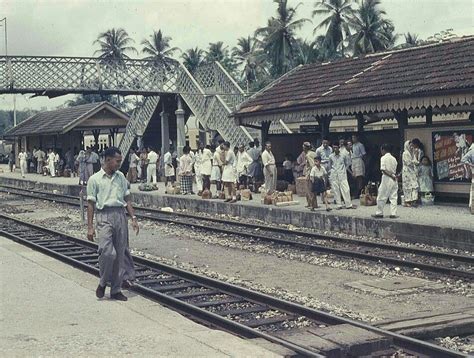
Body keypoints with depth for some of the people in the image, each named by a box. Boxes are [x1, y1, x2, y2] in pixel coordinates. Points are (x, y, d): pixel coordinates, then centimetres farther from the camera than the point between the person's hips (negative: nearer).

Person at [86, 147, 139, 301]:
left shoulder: (121, 177, 14)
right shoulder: (95, 179, 1)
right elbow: (91, 204, 1)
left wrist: (133, 218, 7)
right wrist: (90, 227, -3)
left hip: (120, 215, 4)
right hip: (104, 216, -4)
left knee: (120, 255, 5)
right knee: (107, 252, -19)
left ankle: (116, 290, 14)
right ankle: (103, 283, 6)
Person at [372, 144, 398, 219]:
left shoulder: (383, 158, -8)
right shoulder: (394, 158, 10)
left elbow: (383, 170, -16)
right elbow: (395, 170, 10)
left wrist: (392, 176, -13)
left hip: (387, 178, -6)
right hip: (394, 179, 6)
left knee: (381, 197, 3)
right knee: (393, 197, 6)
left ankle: (379, 213, 8)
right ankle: (393, 213, 2)